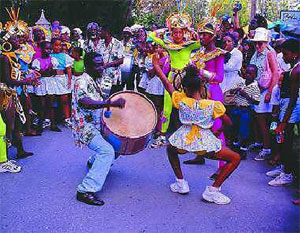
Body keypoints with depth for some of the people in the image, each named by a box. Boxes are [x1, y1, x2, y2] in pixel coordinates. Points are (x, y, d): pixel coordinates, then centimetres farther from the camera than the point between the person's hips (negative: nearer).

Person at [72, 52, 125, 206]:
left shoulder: (94, 82, 13)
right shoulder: (81, 81, -17)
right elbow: (85, 103, -35)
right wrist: (112, 103, -42)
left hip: (96, 125, 9)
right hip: (85, 127, -9)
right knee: (107, 151, -26)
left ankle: (93, 162, 38)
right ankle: (86, 191, -25)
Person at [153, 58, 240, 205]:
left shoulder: (181, 100, -2)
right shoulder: (213, 105, -5)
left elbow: (166, 83, 11)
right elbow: (228, 123, 5)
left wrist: (156, 65, 24)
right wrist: (217, 132, 24)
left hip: (183, 141, 3)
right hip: (205, 143, -2)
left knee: (170, 149, 37)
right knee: (235, 158, 10)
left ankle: (181, 183, 29)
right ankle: (212, 190, 2)